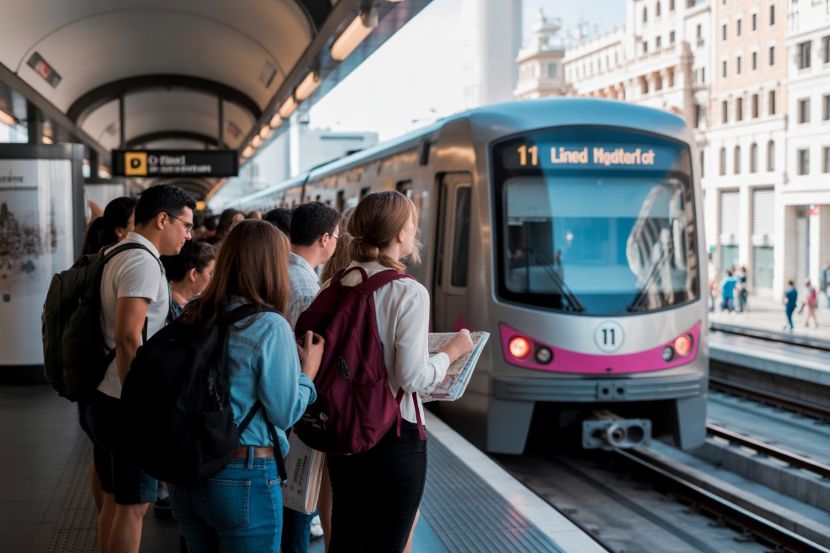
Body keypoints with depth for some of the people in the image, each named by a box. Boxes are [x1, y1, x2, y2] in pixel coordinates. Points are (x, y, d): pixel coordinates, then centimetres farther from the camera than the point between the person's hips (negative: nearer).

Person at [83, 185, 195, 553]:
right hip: (126, 404, -10)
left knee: (115, 499, 16)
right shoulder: (143, 262, -16)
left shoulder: (119, 256, 14)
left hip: (105, 398, 10)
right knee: (134, 504, -2)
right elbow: (128, 340, -24)